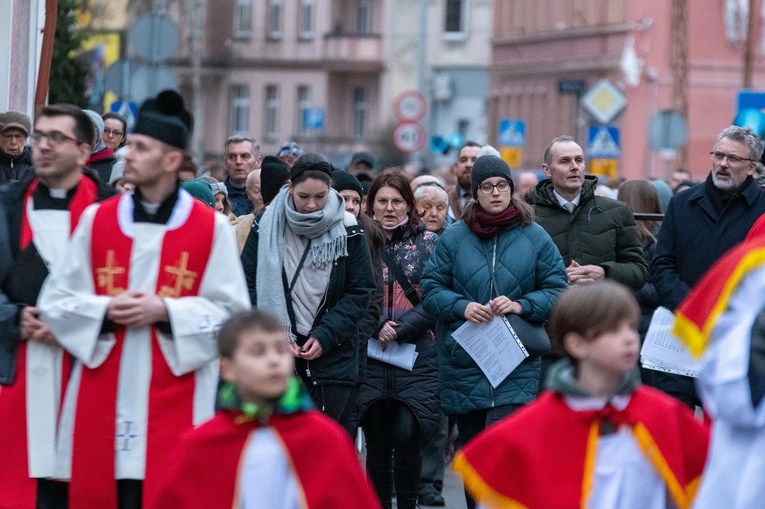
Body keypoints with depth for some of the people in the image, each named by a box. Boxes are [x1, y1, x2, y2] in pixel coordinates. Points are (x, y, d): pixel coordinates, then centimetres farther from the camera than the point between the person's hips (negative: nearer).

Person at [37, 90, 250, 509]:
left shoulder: (212, 228, 0)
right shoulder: (96, 220, 7)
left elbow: (231, 311, -1)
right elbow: (57, 301, 9)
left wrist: (165, 311, -13)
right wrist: (106, 310, -10)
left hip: (174, 403, -2)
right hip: (100, 400, 3)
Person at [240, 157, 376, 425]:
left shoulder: (347, 230, 1)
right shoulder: (266, 227, 0)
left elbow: (360, 292, 2)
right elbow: (249, 285, 2)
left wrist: (325, 335, -9)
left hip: (333, 354, 0)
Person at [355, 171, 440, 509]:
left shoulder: (428, 243, 7)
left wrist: (400, 331, -11)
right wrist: (377, 327, -13)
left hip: (417, 356, -1)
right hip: (370, 357, 2)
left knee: (406, 434, -13)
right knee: (377, 440, 4)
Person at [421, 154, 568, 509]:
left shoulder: (535, 237, 3)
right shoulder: (454, 237, 5)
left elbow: (557, 290, 4)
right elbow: (430, 289, 5)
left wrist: (521, 305, -13)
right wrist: (461, 307, -13)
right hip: (463, 363, 3)